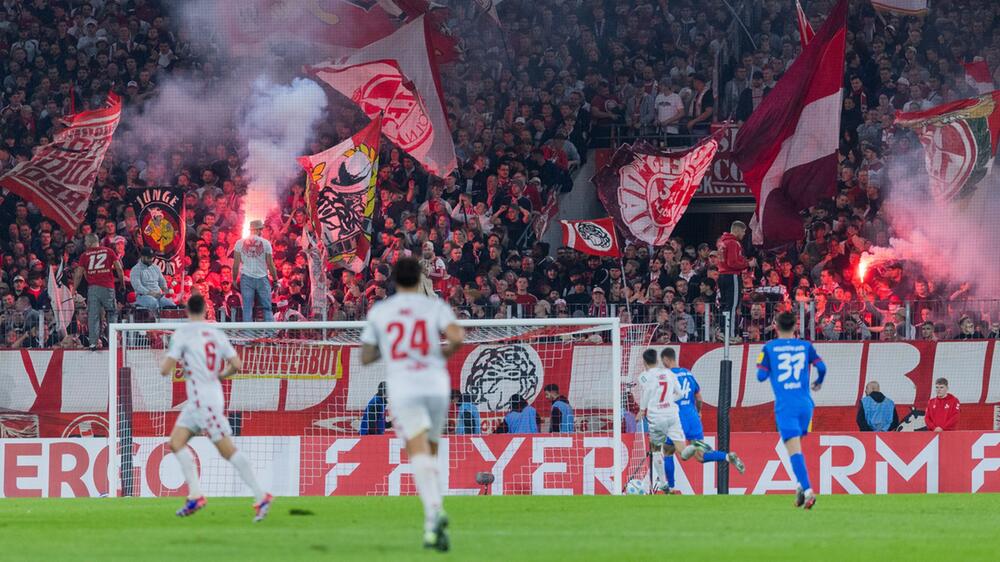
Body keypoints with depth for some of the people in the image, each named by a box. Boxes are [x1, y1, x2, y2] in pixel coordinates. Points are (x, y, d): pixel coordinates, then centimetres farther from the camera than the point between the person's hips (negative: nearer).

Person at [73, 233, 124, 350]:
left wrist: (74, 290, 14)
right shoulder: (108, 252, 7)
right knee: (112, 312, 12)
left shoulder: (85, 255, 7)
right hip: (108, 287, 0)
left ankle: (93, 342, -4)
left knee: (93, 315, 1)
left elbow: (78, 274, 6)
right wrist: (122, 283, 14)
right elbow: (119, 268, 2)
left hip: (92, 287, 0)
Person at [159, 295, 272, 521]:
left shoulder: (182, 333, -9)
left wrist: (164, 364, 12)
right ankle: (195, 495, 2)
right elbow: (236, 365, 4)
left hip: (203, 399, -7)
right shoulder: (217, 334, 9)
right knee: (176, 442, 9)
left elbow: (165, 370, -11)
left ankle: (261, 497, -12)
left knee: (228, 450, -8)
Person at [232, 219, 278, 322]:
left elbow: (236, 264, 0)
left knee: (247, 308, 2)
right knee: (267, 308, 5)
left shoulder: (240, 243, 2)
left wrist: (234, 279, 11)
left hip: (246, 278, 1)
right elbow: (270, 265, 0)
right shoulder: (265, 243, -2)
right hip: (262, 279, -1)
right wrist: (275, 280, 10)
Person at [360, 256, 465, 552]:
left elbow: (366, 357, 14)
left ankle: (434, 510, -39)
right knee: (430, 455, 16)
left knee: (419, 453, -15)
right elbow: (457, 337, -11)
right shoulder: (435, 306, 5)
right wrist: (444, 353, 10)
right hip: (436, 385, 1)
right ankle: (432, 526, 9)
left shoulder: (379, 311, 9)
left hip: (402, 389, -1)